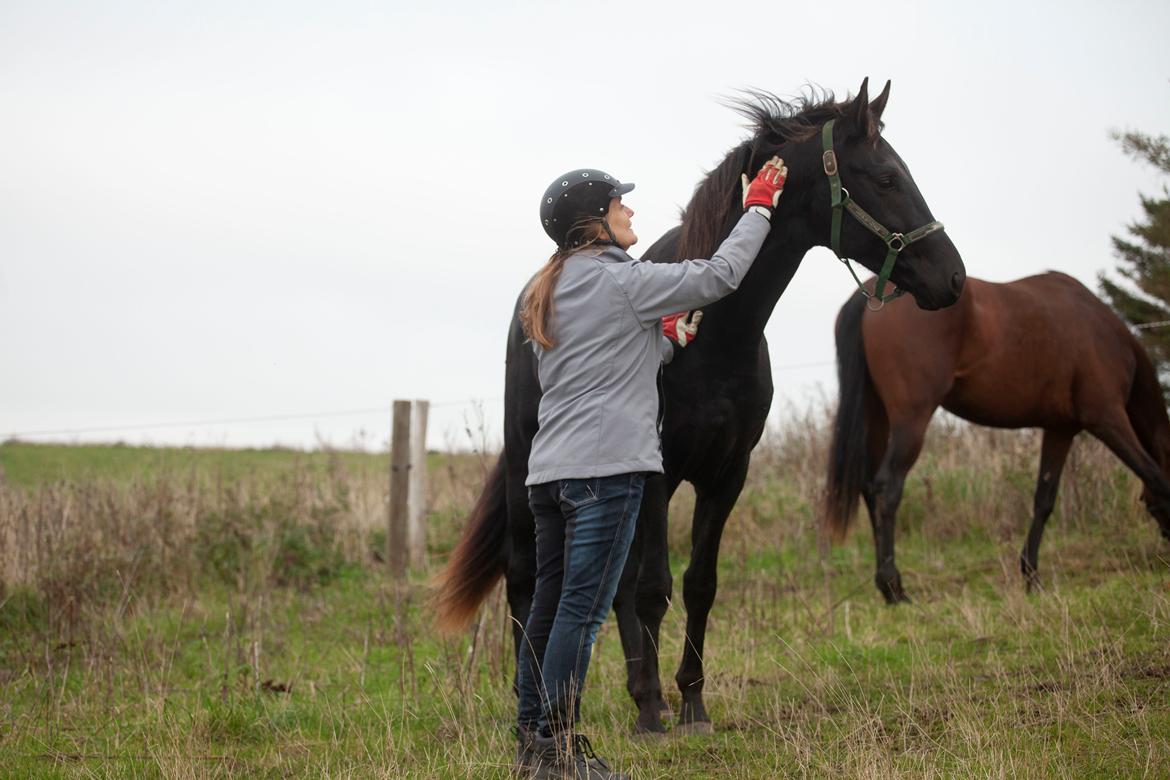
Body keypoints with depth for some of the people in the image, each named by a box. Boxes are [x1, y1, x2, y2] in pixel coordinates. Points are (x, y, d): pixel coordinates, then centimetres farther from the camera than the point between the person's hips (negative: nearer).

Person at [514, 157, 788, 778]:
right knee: (582, 610, -7)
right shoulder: (620, 281, -7)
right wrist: (759, 208, 8)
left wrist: (668, 337, 18)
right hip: (604, 466, -9)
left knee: (549, 605, 11)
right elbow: (719, 276, -4)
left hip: (548, 469, 9)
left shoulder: (547, 292, 19)